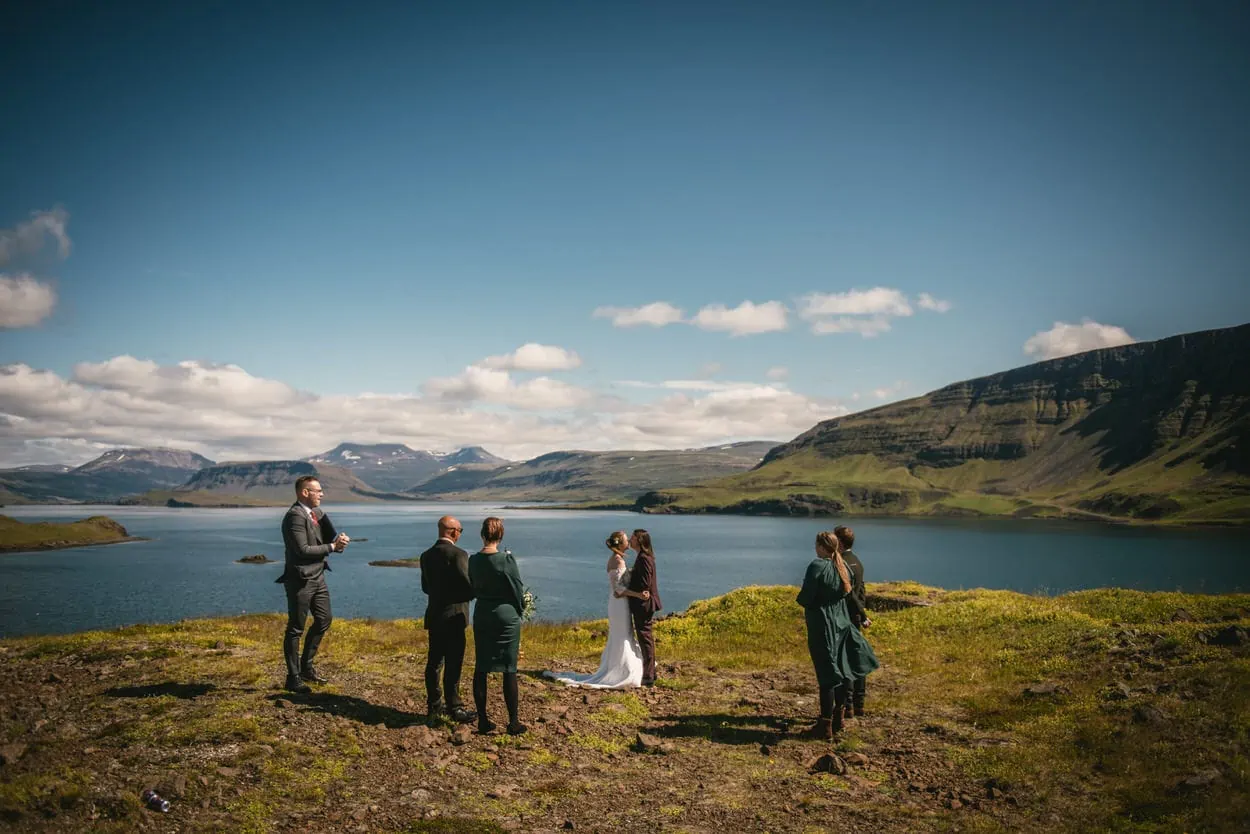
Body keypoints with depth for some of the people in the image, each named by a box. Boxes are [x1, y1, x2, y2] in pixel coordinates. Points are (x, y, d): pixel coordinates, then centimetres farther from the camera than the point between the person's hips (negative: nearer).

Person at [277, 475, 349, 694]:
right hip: (300, 579, -9)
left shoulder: (317, 513, 9)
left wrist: (339, 539, -12)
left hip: (318, 577, 9)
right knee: (296, 629, 2)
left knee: (324, 620, 17)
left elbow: (328, 537, 10)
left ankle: (306, 665, 32)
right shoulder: (295, 516, -19)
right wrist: (332, 547, -16)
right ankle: (293, 677, 13)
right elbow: (303, 550, -24)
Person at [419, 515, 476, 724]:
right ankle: (454, 708, 4)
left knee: (434, 662, 13)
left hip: (434, 616, 7)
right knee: (453, 665, -1)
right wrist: (470, 594, 3)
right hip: (453, 617, -7)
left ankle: (433, 706, 21)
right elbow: (468, 587, -18)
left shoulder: (426, 555, 7)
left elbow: (425, 587, 13)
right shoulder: (458, 554, -16)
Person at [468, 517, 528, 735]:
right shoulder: (506, 560, -15)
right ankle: (513, 723, 8)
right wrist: (519, 610, 9)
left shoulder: (473, 560, -2)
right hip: (506, 615, -4)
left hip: (481, 615, 4)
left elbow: (474, 588, 10)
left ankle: (483, 720, 15)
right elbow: (518, 590, -9)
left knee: (481, 668, 11)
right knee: (509, 670, 3)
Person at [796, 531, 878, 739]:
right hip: (841, 625, 7)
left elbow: (805, 598, -19)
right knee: (841, 671, 16)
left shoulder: (817, 566, -18)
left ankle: (825, 725, 5)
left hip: (822, 628, -7)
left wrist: (802, 599, 1)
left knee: (826, 675, -2)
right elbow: (849, 595, 10)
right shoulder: (843, 567, 5)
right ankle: (838, 719, 28)